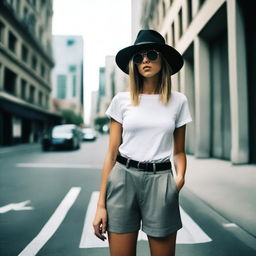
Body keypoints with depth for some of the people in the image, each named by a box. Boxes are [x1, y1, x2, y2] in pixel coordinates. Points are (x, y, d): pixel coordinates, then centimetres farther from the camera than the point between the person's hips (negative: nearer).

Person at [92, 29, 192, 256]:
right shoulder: (121, 100, 3)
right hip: (123, 179, 0)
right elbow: (112, 153, 2)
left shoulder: (178, 101, 5)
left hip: (160, 181, 1)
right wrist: (101, 203, -2)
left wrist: (180, 177, -11)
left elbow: (179, 151, 11)